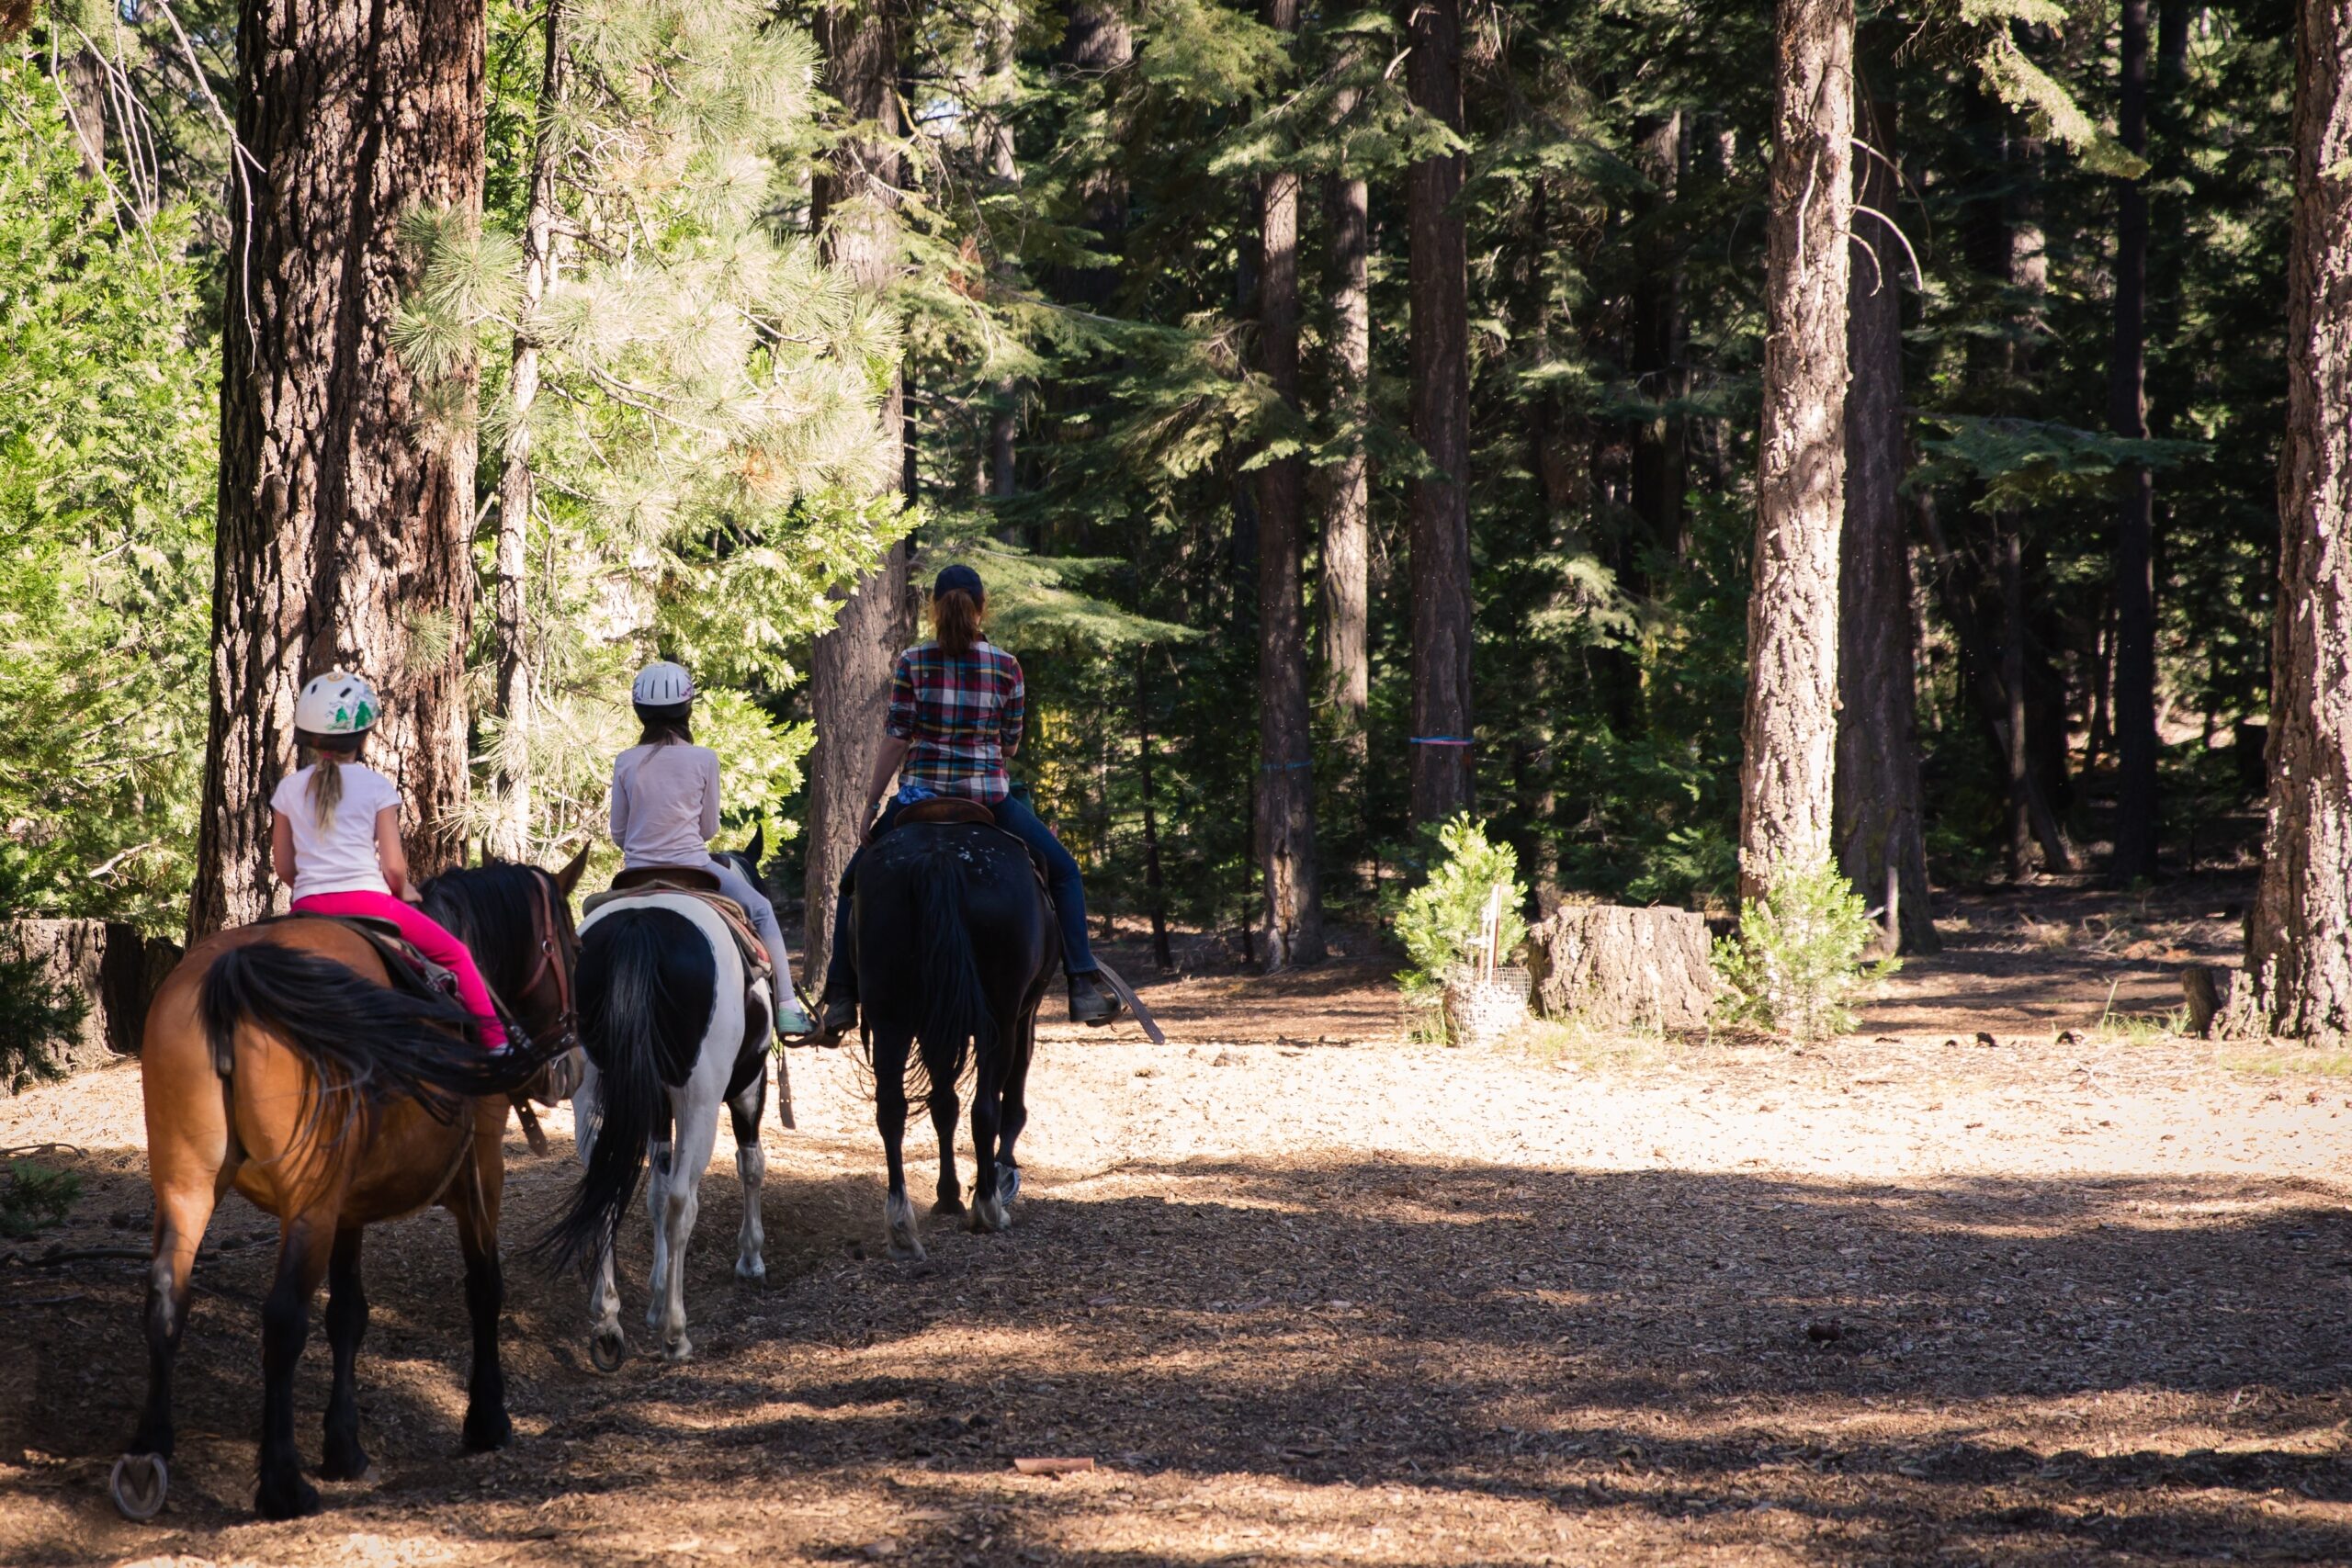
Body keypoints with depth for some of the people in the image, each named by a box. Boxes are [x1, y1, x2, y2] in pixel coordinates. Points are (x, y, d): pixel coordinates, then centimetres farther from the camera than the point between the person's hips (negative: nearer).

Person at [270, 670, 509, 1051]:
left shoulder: (289, 789, 6)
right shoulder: (376, 786, -2)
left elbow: (283, 867, 9)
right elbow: (393, 866, -7)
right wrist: (403, 891, 13)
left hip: (308, 906, 3)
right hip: (367, 901, -3)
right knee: (454, 954, 12)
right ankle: (495, 1041, 9)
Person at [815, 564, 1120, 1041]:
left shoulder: (913, 662, -2)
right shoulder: (1006, 667, 0)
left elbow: (896, 738, -4)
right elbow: (1011, 745, 5)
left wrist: (870, 803, 2)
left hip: (920, 793, 0)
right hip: (989, 795, 0)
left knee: (855, 882, 19)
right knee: (1063, 872, 17)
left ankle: (840, 998, 9)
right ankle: (1083, 987, 6)